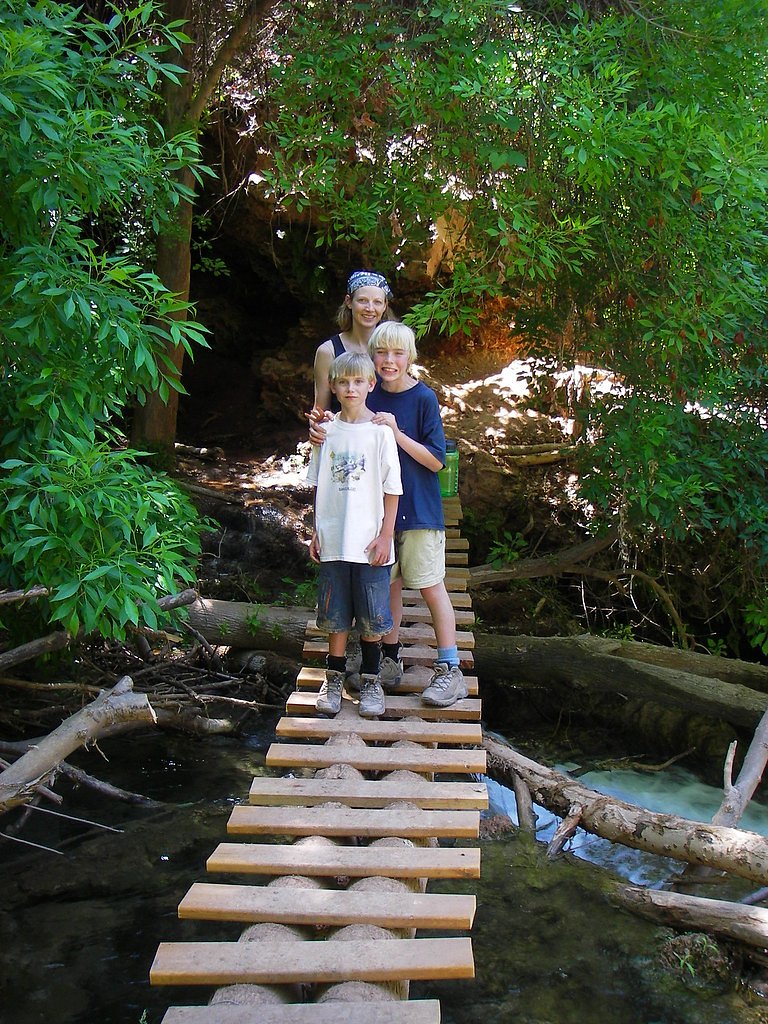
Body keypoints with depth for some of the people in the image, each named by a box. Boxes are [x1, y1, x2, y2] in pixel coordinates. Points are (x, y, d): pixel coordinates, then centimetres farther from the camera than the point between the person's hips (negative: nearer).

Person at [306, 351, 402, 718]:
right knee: (335, 614, 11)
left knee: (372, 617, 6)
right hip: (333, 539, 3)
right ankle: (334, 678, 25)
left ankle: (370, 681, 21)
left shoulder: (380, 431, -4)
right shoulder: (326, 430, 6)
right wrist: (316, 531, 10)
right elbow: (318, 485, 12)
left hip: (370, 541, -3)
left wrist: (385, 535, -7)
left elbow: (391, 488, -3)